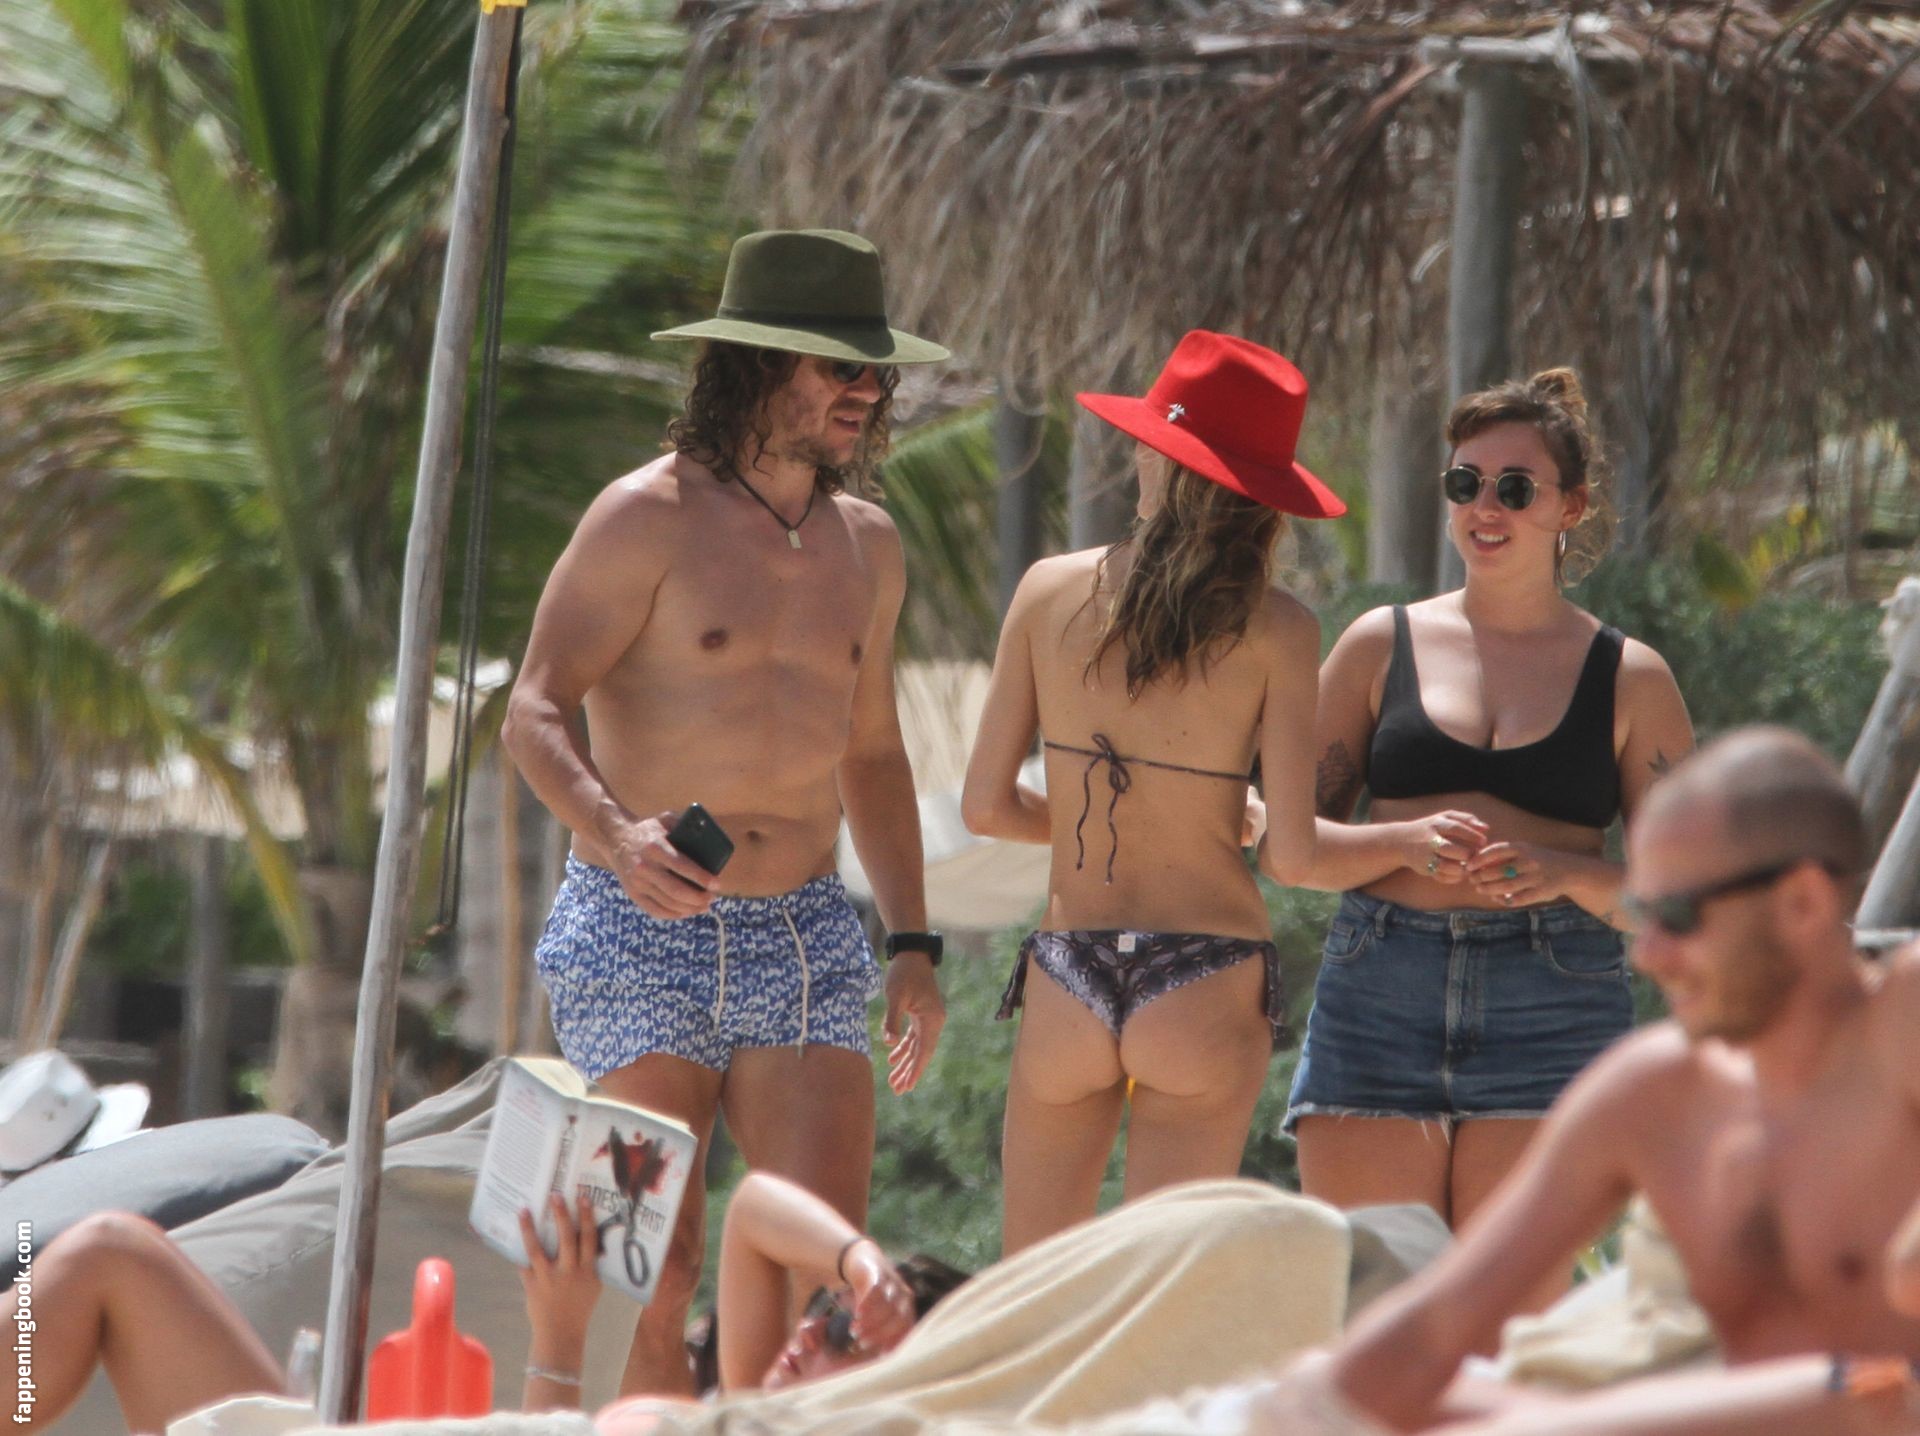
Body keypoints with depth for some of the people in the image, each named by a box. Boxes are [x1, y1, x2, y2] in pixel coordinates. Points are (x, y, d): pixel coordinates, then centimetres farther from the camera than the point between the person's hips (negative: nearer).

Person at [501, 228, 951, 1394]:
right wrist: (614, 834, -31)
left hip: (806, 943, 5)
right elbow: (535, 713, -12)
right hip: (644, 937, -5)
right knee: (652, 1269, -7)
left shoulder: (866, 544, 13)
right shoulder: (648, 519, -6)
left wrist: (914, 942, 17)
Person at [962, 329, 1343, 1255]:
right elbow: (1292, 856, -9)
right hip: (1208, 984, -1)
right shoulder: (1276, 630, -6)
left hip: (1066, 979, 1)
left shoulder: (1051, 591, 0)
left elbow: (986, 807, 2)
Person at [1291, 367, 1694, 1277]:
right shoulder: (1383, 646, 13)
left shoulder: (1626, 677, 9)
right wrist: (1406, 843, -9)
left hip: (1551, 1007, -1)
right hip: (1378, 997, 1)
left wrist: (1569, 873, -13)